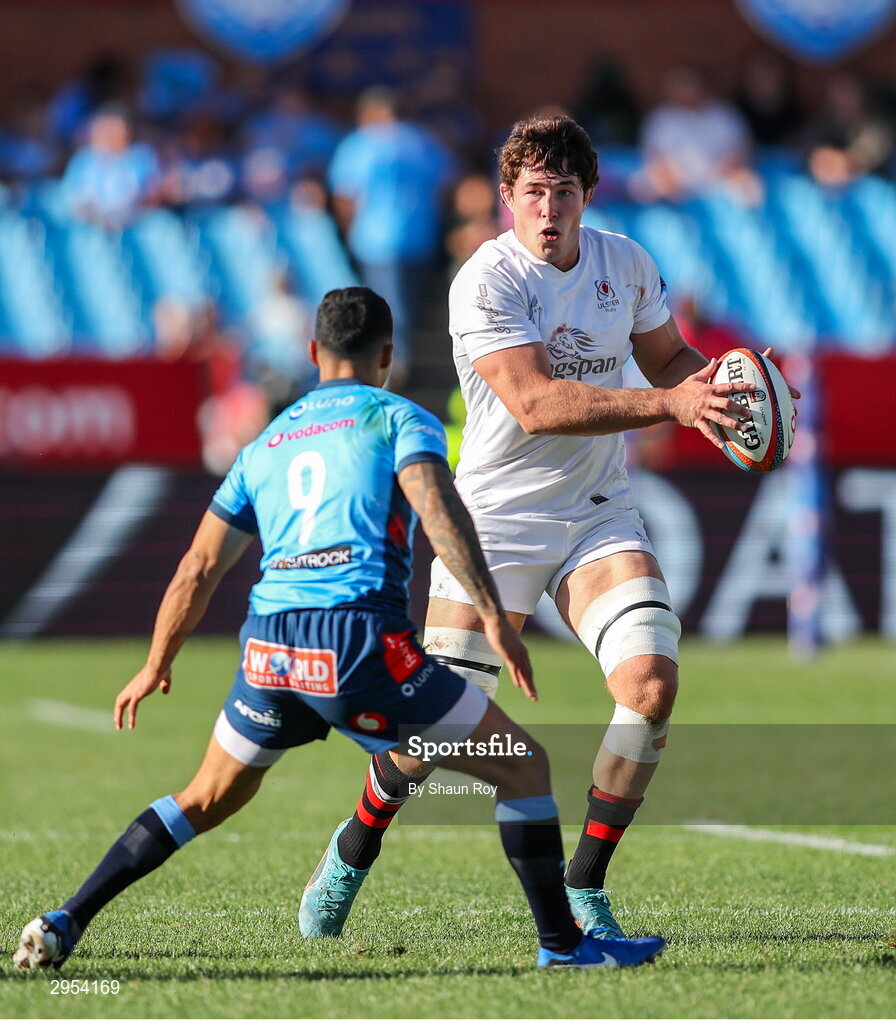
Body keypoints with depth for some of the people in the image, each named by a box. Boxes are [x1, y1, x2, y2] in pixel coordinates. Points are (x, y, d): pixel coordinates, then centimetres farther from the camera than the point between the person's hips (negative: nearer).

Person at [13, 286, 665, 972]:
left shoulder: (265, 445, 24)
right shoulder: (399, 419, 9)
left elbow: (198, 570, 25)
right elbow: (439, 511, -11)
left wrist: (156, 667, 36)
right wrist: (494, 616, -17)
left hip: (269, 649, 5)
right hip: (361, 640, -5)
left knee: (207, 800, 26)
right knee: (521, 767, 8)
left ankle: (63, 925, 19)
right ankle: (563, 945, 5)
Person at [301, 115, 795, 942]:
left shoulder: (627, 264, 2)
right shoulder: (486, 281, -16)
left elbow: (667, 357, 18)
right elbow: (535, 404, -26)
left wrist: (711, 380, -6)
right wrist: (669, 404, -32)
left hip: (599, 516, 4)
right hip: (496, 518, -4)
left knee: (652, 680, -16)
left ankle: (583, 890, -2)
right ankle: (356, 847, 27)